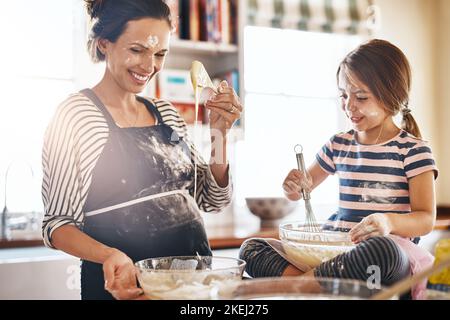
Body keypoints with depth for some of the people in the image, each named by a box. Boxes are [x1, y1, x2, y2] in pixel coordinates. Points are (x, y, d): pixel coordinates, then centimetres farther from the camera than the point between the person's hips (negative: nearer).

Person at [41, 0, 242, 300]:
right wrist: (110, 255, -30)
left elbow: (212, 200, 7)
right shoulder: (75, 114, -12)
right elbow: (58, 223, -12)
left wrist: (219, 133, -7)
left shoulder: (166, 112, 5)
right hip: (125, 285, -6)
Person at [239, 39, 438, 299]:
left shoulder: (413, 150, 1)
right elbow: (297, 194, 24)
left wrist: (389, 222, -29)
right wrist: (295, 185, -2)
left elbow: (427, 219, -6)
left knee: (383, 249, -42)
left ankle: (296, 281, -27)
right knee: (251, 247, -11)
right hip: (332, 246, 5)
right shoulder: (338, 145, 15)